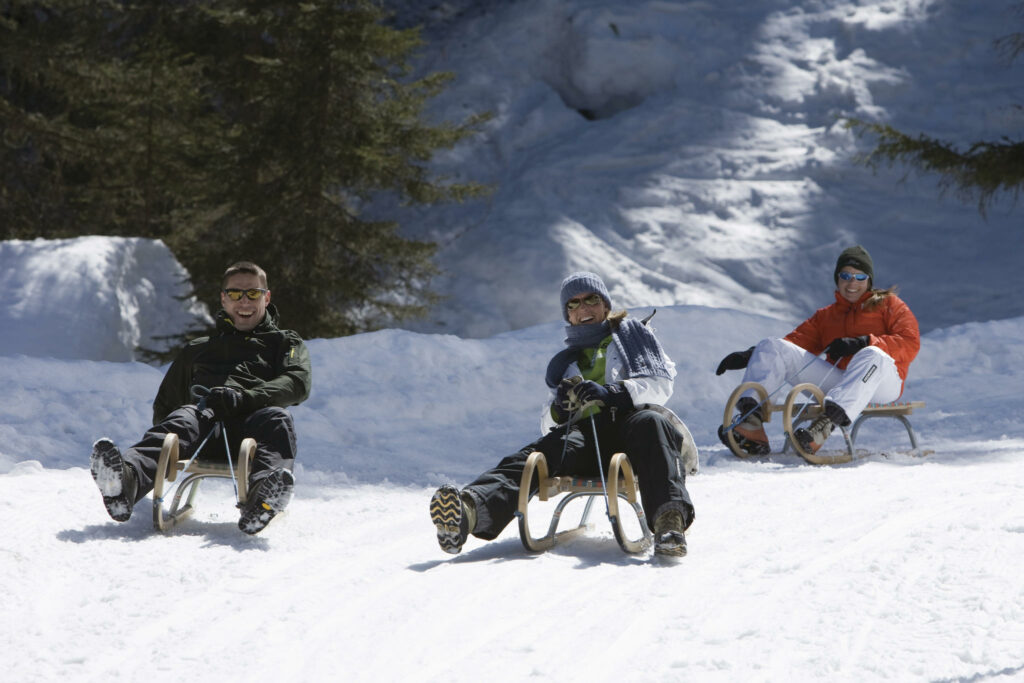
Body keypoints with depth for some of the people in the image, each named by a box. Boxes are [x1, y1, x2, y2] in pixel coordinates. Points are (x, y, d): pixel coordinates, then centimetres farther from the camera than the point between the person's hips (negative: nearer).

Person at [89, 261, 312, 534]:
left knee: (277, 419, -36)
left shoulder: (286, 344, 27)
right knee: (183, 419, -34)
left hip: (251, 422, -1)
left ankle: (262, 496, -69)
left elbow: (298, 383, 4)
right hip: (205, 417, 1)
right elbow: (166, 401, 35)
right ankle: (126, 479, -66)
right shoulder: (197, 350, 37)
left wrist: (242, 398, -14)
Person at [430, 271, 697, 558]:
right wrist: (557, 411, 2)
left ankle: (669, 519, -64)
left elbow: (661, 385, 9)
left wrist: (611, 393, -10)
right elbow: (548, 425, 28)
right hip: (584, 433, 2)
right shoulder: (563, 363, 35)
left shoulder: (633, 333, 25)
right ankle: (469, 512, -60)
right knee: (536, 455, -30)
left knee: (650, 423, -40)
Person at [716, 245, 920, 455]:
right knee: (771, 347, -7)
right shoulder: (825, 316, 28)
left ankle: (825, 424, -59)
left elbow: (911, 344, -1)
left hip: (882, 382, -4)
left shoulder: (888, 304, 15)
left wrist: (862, 343, -15)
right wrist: (750, 355, -1)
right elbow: (796, 341, 17)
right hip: (835, 380, 4)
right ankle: (751, 424, -31)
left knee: (872, 356, -40)